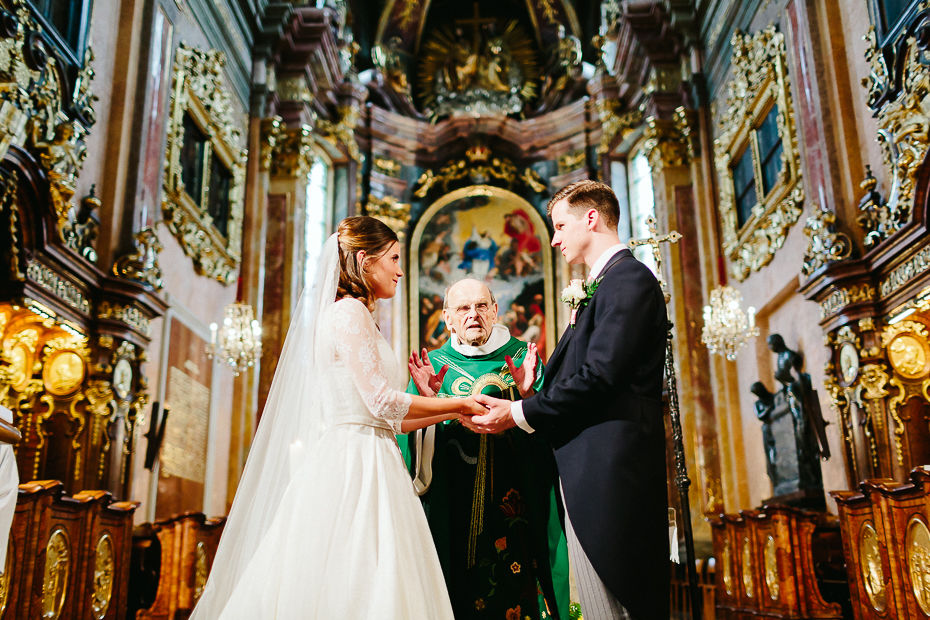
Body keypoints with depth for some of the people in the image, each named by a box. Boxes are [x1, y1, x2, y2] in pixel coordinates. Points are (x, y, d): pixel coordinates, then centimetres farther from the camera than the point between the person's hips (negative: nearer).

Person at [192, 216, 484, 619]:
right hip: (353, 466, -9)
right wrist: (459, 404, -3)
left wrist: (452, 413, 19)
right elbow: (382, 402, -14)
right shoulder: (349, 311, -6)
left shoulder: (353, 315, 22)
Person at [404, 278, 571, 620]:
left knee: (519, 589, 0)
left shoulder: (523, 357, 5)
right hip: (457, 512, 1)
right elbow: (418, 444, 0)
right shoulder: (432, 366, 7)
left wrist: (528, 394, -19)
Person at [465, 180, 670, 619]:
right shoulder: (601, 286, 22)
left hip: (611, 470, -10)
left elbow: (598, 377, -18)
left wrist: (520, 414, -9)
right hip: (586, 473, 10)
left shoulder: (629, 278, -9)